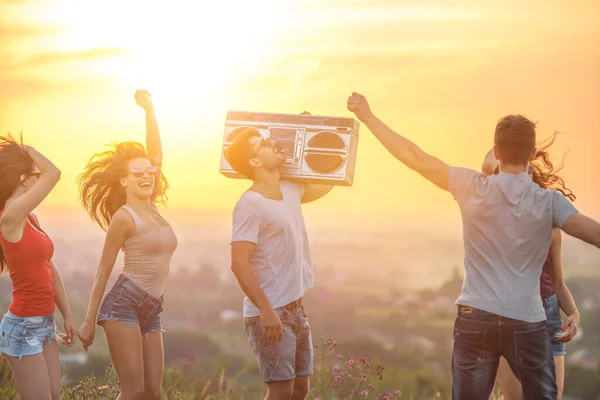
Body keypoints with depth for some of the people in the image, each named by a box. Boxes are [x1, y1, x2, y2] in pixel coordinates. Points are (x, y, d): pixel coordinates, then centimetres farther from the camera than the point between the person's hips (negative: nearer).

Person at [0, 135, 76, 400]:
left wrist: (67, 316, 14)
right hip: (23, 327, -9)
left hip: (44, 324, 9)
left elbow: (50, 270, 14)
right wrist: (22, 148, -7)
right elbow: (54, 173, -22)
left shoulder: (31, 220, 9)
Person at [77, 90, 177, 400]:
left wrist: (149, 109, 9)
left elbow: (155, 154, 14)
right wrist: (89, 322, -4)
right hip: (123, 303, -7)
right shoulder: (123, 217, -5)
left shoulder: (152, 209, 14)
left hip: (151, 312, 7)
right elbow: (103, 270, -3)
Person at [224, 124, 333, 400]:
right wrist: (266, 310, -26)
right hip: (270, 314, -8)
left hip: (295, 309, 8)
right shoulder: (249, 205, -15)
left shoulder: (290, 190, 9)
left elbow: (325, 184, 29)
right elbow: (239, 265, -20)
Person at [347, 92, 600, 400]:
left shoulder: (474, 188, -4)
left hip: (475, 318, 1)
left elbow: (415, 157, -1)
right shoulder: (549, 202, -6)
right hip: (527, 323, -1)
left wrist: (367, 117, 6)